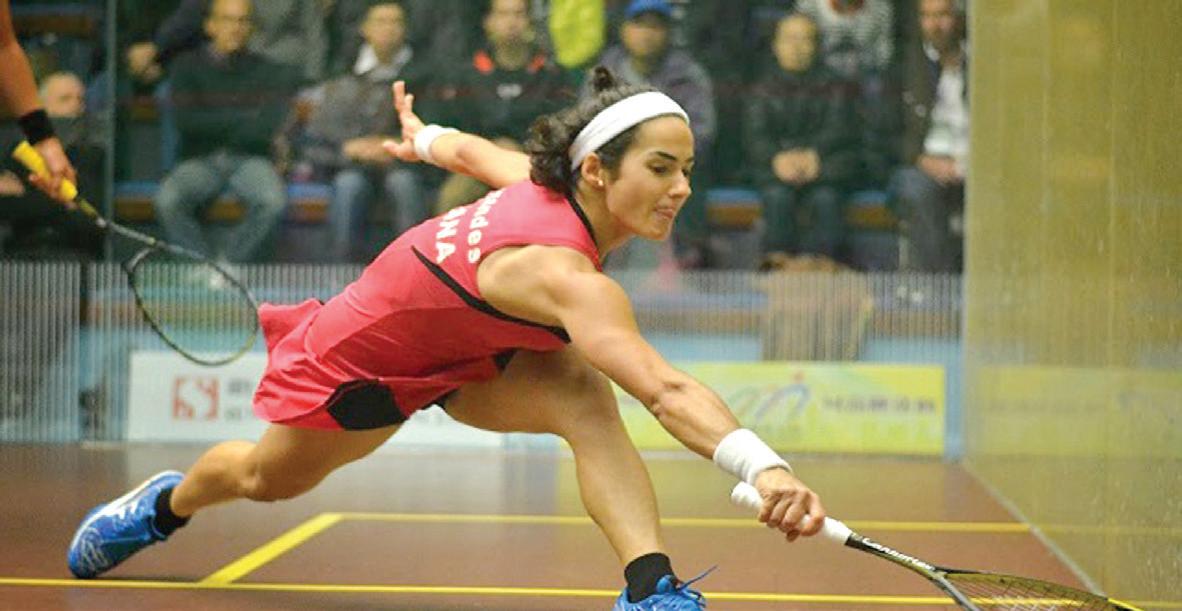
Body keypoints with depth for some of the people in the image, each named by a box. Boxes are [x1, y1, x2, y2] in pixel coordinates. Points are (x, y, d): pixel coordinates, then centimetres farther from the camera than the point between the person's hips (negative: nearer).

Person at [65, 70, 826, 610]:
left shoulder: (555, 185, -22)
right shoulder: (562, 272, -46)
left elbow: (474, 151, 0)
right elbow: (665, 390, -62)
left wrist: (426, 138, 22)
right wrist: (762, 466, -74)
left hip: (472, 349, 6)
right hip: (364, 354, -6)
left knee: (583, 394, -29)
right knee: (269, 479, 24)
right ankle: (165, 504, 58)